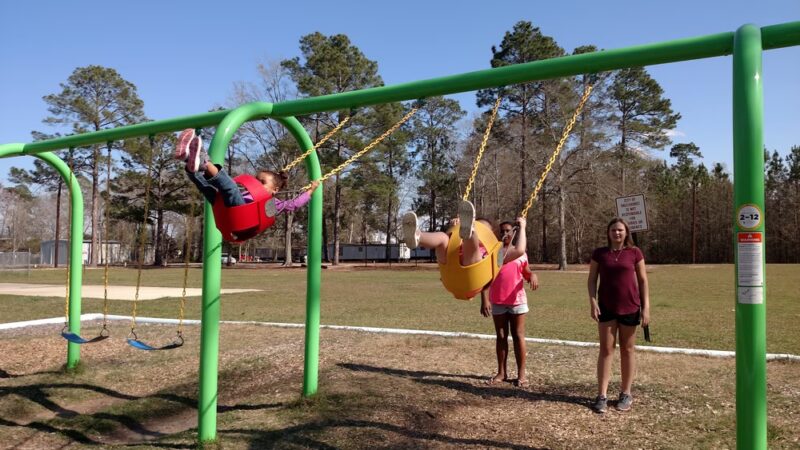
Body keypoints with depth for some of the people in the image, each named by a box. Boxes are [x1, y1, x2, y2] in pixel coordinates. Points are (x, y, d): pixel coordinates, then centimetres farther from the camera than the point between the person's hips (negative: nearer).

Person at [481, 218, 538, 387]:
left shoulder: (521, 253, 4)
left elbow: (526, 272, 10)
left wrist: (532, 275, -15)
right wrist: (484, 300, -7)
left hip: (517, 300, 0)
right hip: (497, 302, 0)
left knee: (518, 336, 4)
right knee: (501, 336, 8)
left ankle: (521, 373, 9)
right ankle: (501, 372, 16)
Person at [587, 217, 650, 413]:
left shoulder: (634, 253, -1)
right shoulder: (599, 253, 1)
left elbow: (643, 280, 2)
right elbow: (592, 279, 4)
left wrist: (646, 307, -3)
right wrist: (592, 302, -9)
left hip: (630, 307, 0)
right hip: (606, 308, 1)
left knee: (627, 350, 9)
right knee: (606, 349, 2)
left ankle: (626, 394, 20)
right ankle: (602, 395, 5)